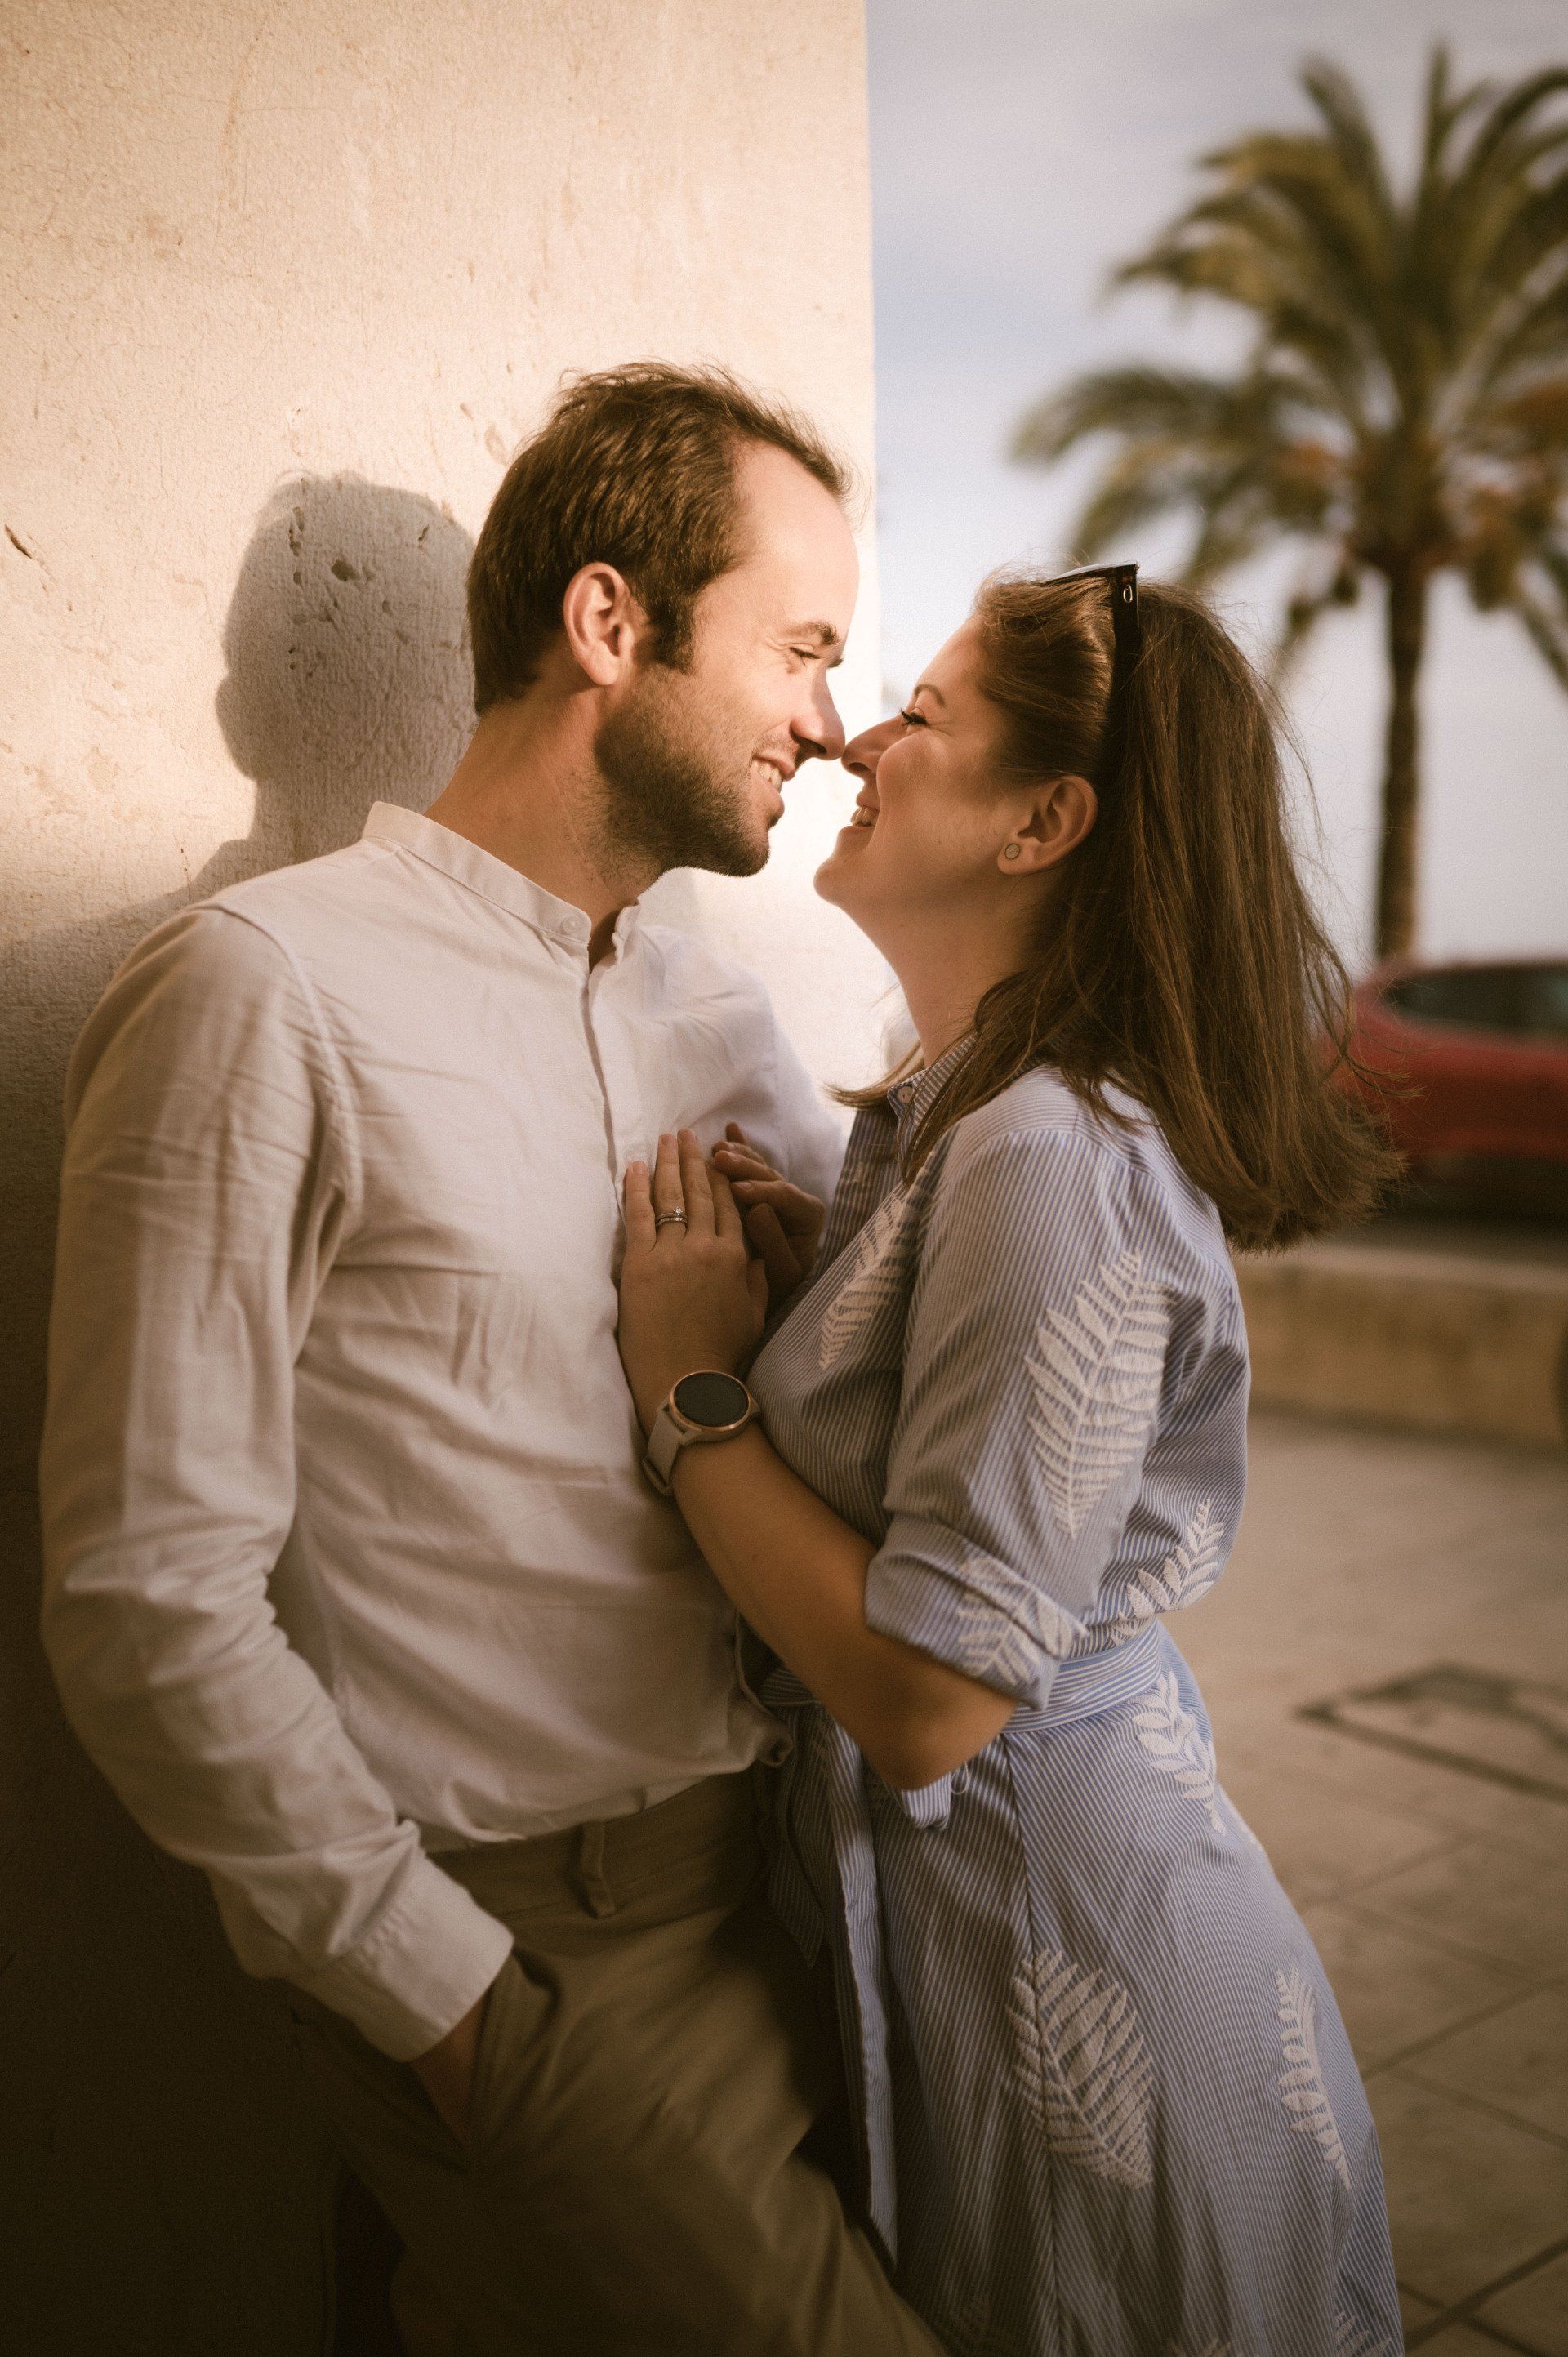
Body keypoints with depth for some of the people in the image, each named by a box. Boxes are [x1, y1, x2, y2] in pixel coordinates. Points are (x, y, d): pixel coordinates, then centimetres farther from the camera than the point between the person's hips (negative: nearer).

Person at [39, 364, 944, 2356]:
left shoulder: (714, 1018, 10)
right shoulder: (267, 992, -12)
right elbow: (150, 1601, -15)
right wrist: (460, 2003, -13)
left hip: (770, 1884, 7)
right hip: (521, 1956, -7)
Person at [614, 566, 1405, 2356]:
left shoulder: (1056, 1164, -27)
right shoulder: (959, 1116, 3)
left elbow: (929, 1695, -29)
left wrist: (690, 1377, -21)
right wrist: (811, 1269, -1)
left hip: (1063, 1927, -8)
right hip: (948, 1895, 9)